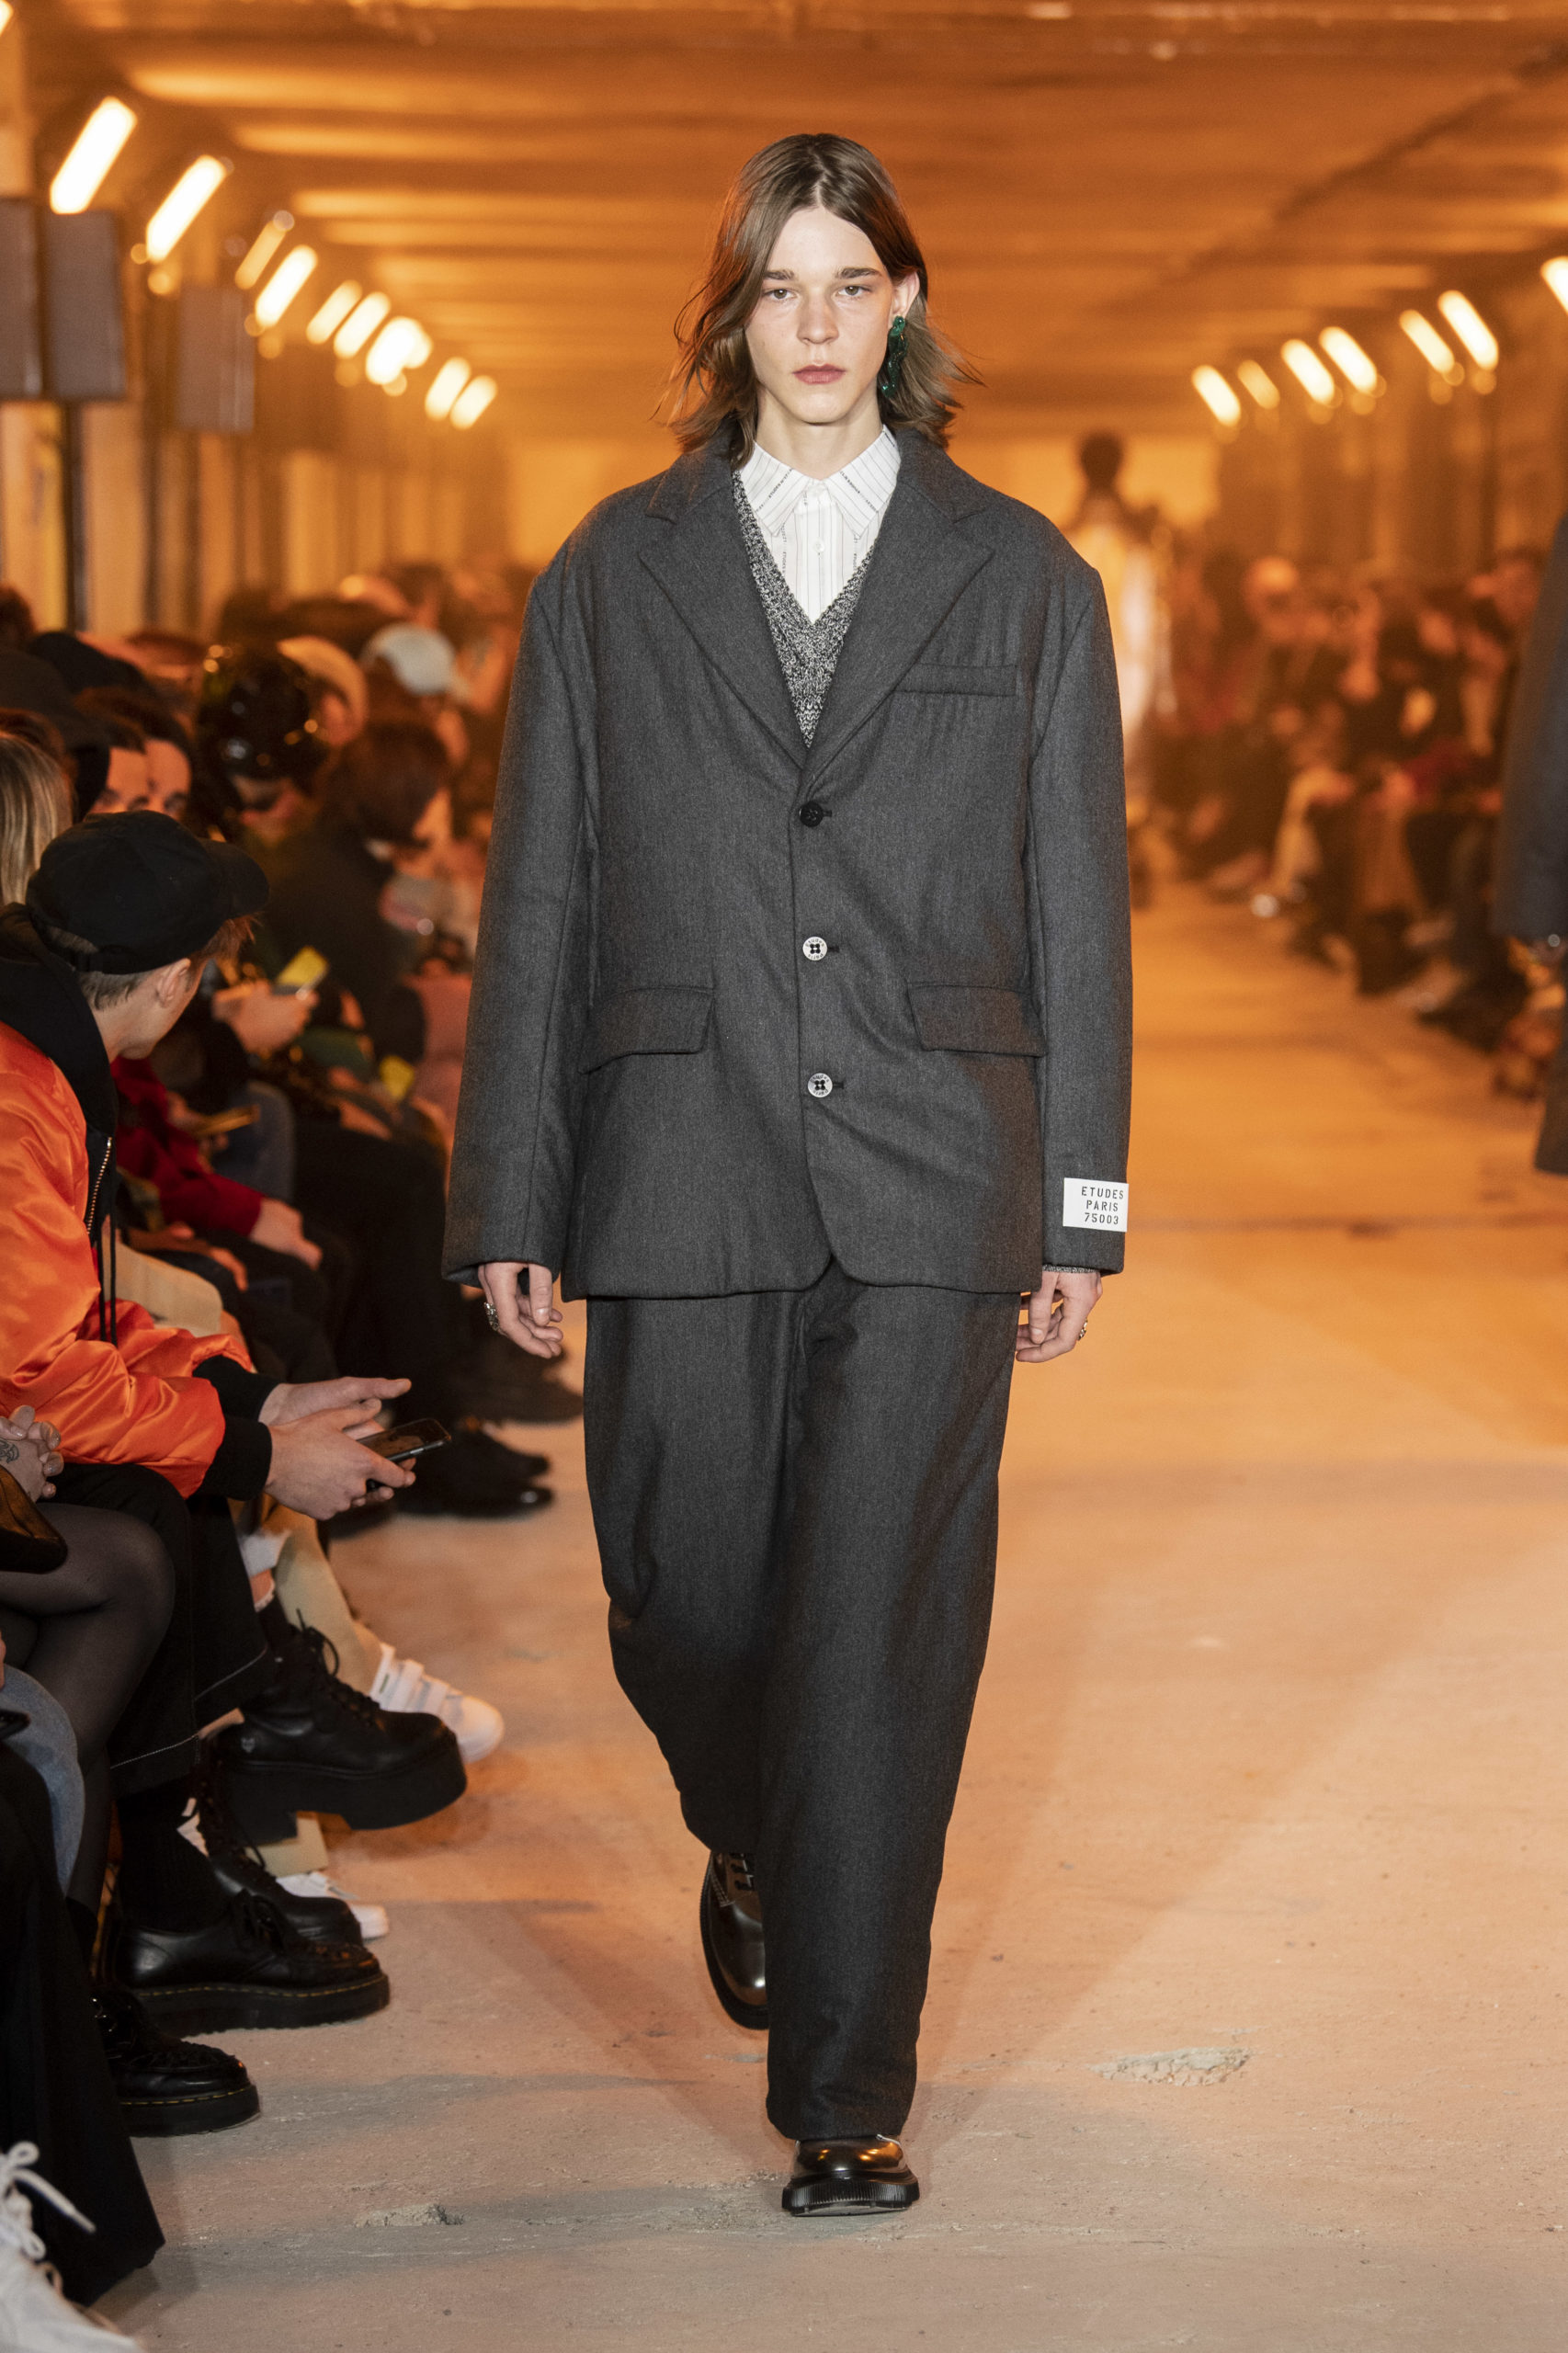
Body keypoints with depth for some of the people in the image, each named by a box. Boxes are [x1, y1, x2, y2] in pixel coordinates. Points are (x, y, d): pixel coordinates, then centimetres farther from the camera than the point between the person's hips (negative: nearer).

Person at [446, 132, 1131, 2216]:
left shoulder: (1019, 579, 7)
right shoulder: (615, 576, 8)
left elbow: (1077, 906, 8)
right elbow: (536, 906, 7)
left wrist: (1082, 1204, 4)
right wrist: (510, 1202, 3)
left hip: (933, 1180, -1)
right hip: (686, 1166, 1)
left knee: (883, 1633, -4)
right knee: (685, 1608, 5)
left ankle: (848, 2093, 5)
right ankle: (754, 1850, 40)